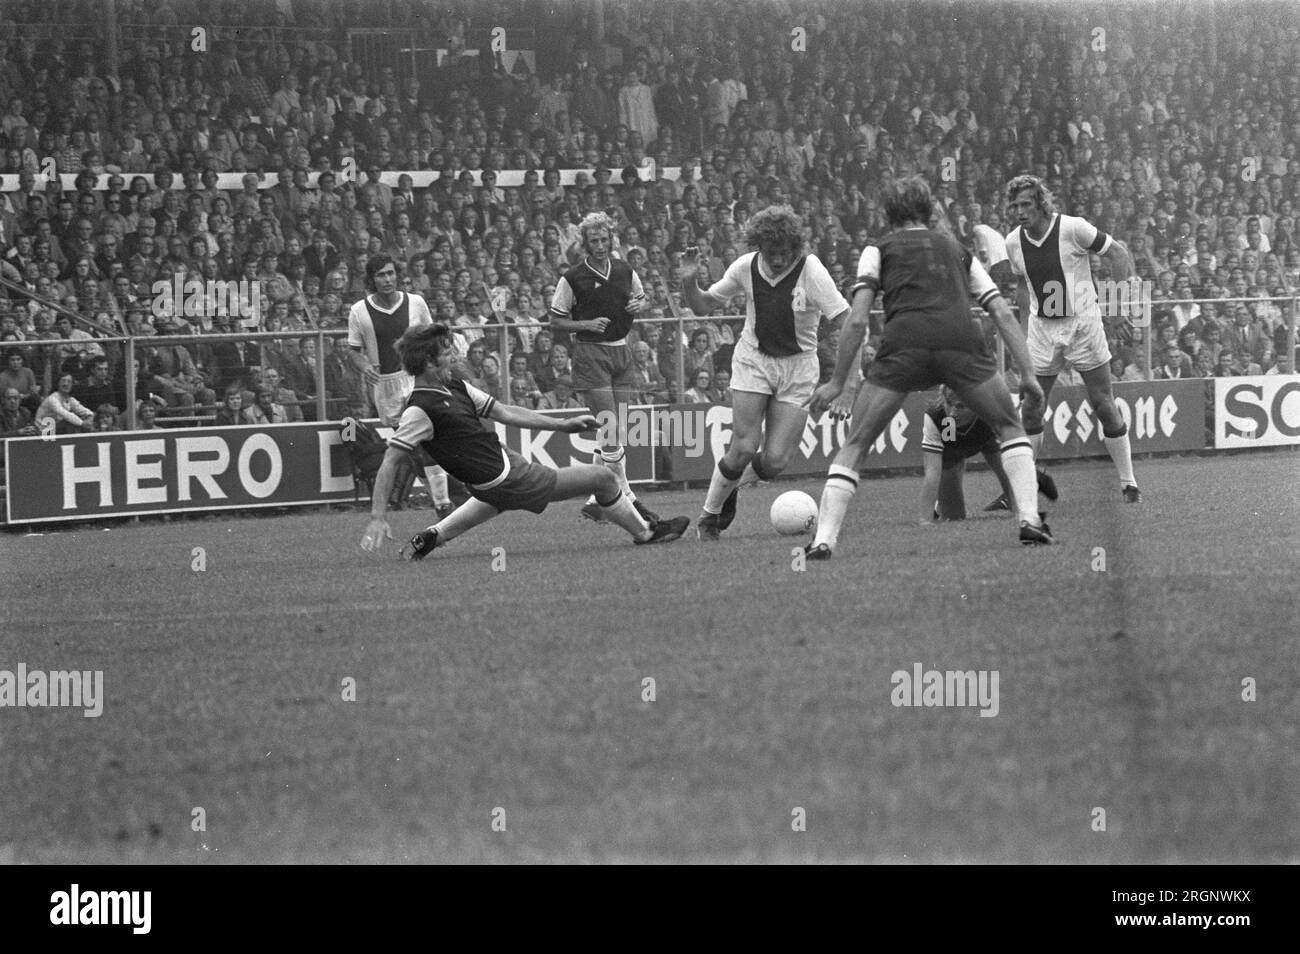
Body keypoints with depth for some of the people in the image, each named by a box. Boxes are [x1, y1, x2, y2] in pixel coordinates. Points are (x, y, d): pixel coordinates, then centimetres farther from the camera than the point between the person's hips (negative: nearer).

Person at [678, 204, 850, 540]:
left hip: (797, 366, -1)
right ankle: (710, 514, 8)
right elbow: (703, 306, 6)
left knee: (774, 461, -9)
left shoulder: (811, 271, -19)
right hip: (753, 360, 1)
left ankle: (729, 484, 24)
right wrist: (689, 282, -15)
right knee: (744, 448, -14)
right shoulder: (746, 267, -8)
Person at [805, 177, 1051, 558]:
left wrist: (837, 382, 14)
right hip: (961, 338, 1)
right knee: (1010, 429, 21)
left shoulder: (879, 250, 23)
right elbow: (1003, 314, 22)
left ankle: (824, 539, -2)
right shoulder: (958, 251, 31)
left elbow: (857, 320, 11)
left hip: (903, 344, -1)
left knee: (854, 447, 10)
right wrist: (1027, 373, 21)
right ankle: (1030, 520, 4)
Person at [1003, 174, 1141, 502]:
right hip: (1041, 328, 4)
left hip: (1083, 323, -4)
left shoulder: (1073, 229, -15)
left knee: (1104, 405, -2)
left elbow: (1117, 253, -7)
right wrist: (1026, 324, 12)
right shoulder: (1014, 242, 0)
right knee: (1030, 408, 2)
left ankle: (1128, 483, 8)